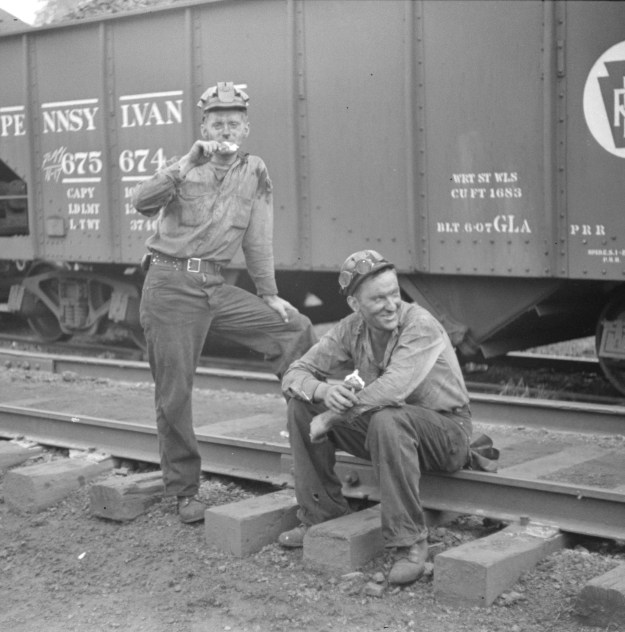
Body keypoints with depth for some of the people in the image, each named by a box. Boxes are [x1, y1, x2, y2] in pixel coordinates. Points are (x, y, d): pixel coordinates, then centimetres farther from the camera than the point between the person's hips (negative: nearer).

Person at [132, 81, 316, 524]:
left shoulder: (254, 173, 8)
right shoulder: (186, 170, 0)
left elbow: (258, 239, 10)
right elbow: (143, 203, -19)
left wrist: (270, 295, 10)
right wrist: (188, 163, -29)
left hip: (216, 287, 4)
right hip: (172, 286, -4)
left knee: (297, 329, -3)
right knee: (174, 392, -1)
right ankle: (185, 491, 10)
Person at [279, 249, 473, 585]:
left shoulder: (421, 325, -24)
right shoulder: (351, 329, -4)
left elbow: (392, 389, -37)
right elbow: (294, 374, -3)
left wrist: (329, 418, -28)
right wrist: (323, 389, -27)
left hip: (446, 431, -6)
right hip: (384, 430, 6)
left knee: (388, 421, -39)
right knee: (302, 405, -7)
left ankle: (409, 542, -28)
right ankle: (322, 515, 3)